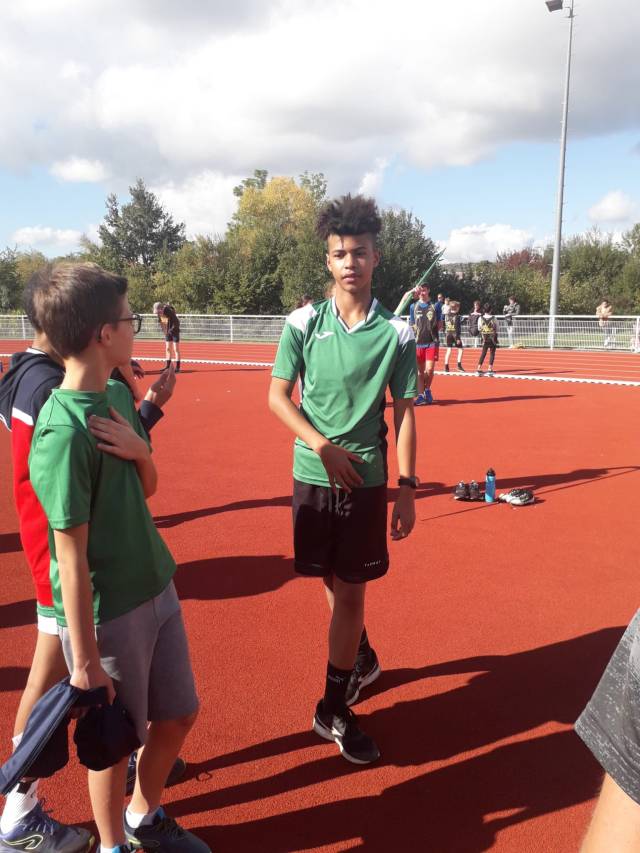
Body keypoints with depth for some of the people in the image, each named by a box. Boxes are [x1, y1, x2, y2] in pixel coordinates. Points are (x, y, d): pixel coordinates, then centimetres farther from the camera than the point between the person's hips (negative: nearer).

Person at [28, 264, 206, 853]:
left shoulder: (118, 395, 1)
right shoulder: (64, 432, -24)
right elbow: (71, 556, -21)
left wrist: (139, 451, -13)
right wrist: (86, 660, -15)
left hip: (157, 588, 8)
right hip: (107, 613, -8)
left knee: (178, 715, 22)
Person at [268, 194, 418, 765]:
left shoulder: (395, 332, -4)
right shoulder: (304, 323, -2)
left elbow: (403, 414, -2)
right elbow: (278, 397, 0)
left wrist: (407, 489, -5)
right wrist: (323, 446, -13)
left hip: (368, 478, -1)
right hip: (313, 475, 2)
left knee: (351, 591, 3)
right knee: (332, 582, 15)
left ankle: (335, 709, 19)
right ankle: (361, 658, 44)